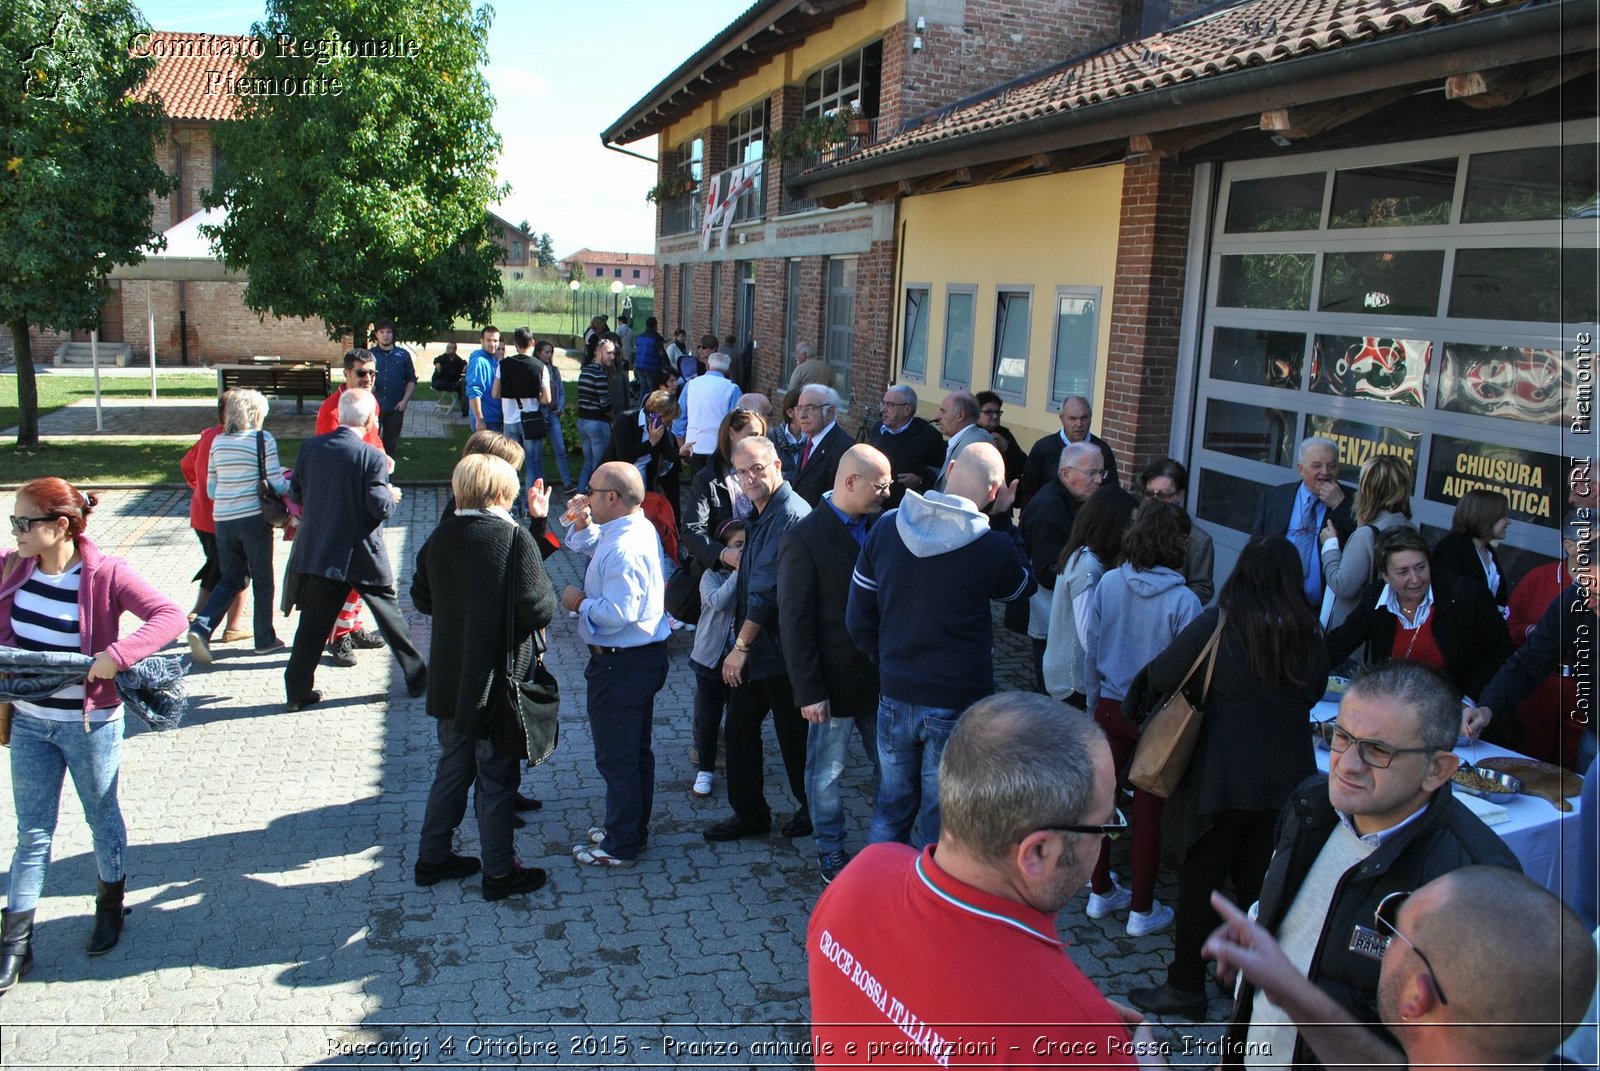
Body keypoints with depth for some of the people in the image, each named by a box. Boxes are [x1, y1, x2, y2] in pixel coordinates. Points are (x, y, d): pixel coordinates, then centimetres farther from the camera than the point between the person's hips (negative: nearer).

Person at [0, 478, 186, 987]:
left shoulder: (105, 573, -19)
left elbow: (170, 616, -28)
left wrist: (115, 656, -38)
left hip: (90, 725, -4)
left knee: (102, 818, 16)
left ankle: (110, 907, 39)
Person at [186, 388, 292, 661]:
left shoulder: (218, 442, 8)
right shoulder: (263, 440, -7)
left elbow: (211, 490, 12)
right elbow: (276, 484, -11)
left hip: (222, 519, 5)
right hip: (254, 518, -5)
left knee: (231, 578, 16)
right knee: (262, 579, 10)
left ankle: (201, 627, -3)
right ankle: (265, 638, 19)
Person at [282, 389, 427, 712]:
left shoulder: (309, 448, -1)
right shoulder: (372, 457, -15)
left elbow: (297, 494, 7)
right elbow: (380, 507, -19)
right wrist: (392, 495, 1)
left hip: (317, 552, 4)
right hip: (362, 555, -3)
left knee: (313, 623, 11)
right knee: (390, 616, 12)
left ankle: (297, 690, 14)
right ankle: (417, 677, 23)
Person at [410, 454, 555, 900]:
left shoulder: (440, 537, 0)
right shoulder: (515, 538, -17)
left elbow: (421, 599, 10)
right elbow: (539, 609, -20)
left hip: (449, 679, 6)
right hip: (498, 679, -5)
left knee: (452, 766, 21)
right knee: (496, 776, 7)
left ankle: (432, 857, 31)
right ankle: (499, 872, 18)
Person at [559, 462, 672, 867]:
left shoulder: (623, 549, -26)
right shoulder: (641, 528, 6)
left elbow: (618, 613, -30)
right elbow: (596, 550, 23)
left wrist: (579, 602, -14)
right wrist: (583, 525, 4)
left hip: (620, 665, -10)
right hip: (645, 655, 11)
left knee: (616, 757, 4)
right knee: (636, 750, 21)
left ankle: (620, 846, 17)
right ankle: (633, 828, 37)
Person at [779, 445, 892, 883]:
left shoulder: (880, 527, 1)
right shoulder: (805, 538, -14)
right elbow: (795, 622, -13)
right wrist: (808, 691, -14)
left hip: (881, 673, 5)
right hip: (834, 680, -5)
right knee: (826, 772, 11)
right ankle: (831, 849, 30)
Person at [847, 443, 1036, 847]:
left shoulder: (886, 528, -5)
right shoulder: (992, 547, -17)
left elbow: (859, 617, 2)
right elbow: (1024, 586, 7)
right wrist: (1001, 520, 7)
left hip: (895, 696, 4)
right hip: (958, 703, -4)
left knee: (891, 810, 20)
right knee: (941, 823, 10)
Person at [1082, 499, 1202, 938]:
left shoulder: (1108, 584, -8)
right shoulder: (1183, 601, -18)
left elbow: (1090, 651, -1)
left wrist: (1093, 705, 12)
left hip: (1111, 708, 3)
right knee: (1148, 810, 9)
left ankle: (1101, 892, 30)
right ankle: (1141, 910, 21)